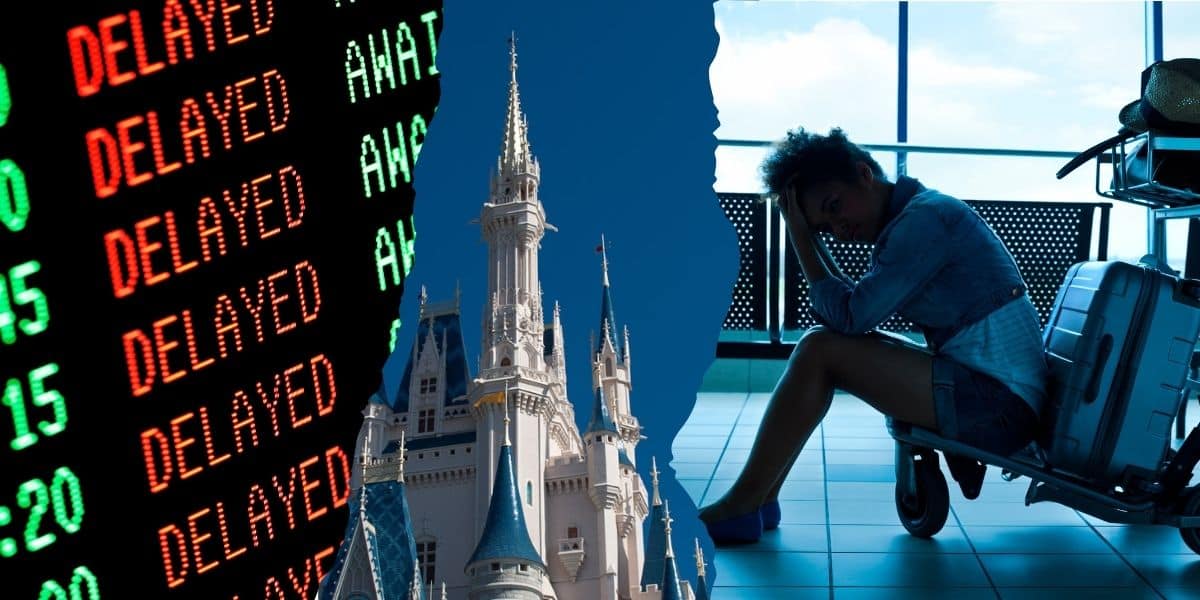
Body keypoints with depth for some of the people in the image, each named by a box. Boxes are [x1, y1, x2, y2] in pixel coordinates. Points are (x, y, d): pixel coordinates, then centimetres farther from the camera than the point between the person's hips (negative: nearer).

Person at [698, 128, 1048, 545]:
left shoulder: (925, 217, -14)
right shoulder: (906, 222, 16)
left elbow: (849, 316, -16)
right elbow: (857, 319, 13)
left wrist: (800, 237, -7)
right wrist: (811, 237, 7)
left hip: (999, 405, -11)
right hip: (993, 399, 11)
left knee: (821, 351, -16)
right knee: (827, 342, 15)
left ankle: (740, 507, -8)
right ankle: (760, 496, 9)